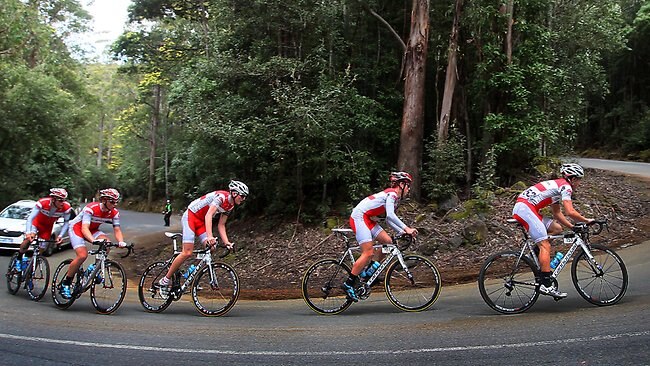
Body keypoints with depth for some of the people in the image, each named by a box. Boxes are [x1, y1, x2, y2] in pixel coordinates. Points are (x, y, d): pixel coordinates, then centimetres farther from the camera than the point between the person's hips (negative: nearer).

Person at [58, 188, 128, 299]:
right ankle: (65, 284, -10)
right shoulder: (91, 208, -31)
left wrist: (121, 241, -35)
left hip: (92, 230, 6)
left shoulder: (114, 212, -14)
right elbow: (84, 228, -38)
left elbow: (117, 230, -14)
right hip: (77, 228, -5)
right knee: (82, 255, -24)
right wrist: (93, 240, -56)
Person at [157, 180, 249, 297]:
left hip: (201, 221, 9)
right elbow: (208, 215, -34)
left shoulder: (230, 206, 4)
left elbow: (221, 225, 8)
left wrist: (226, 242, -6)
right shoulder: (221, 196, -23)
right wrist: (210, 236, -46)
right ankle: (164, 281, -6)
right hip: (190, 216, -9)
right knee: (187, 253, -17)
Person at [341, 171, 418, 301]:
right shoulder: (391, 193, -13)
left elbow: (389, 220, 17)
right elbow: (390, 215, -25)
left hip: (367, 219, 10)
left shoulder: (396, 199, 17)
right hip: (359, 217, -10)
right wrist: (406, 228, -25)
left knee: (388, 241, 2)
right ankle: (348, 283, -11)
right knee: (368, 253, -15)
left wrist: (402, 232, 6)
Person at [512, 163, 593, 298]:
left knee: (557, 228, 13)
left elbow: (557, 213, 30)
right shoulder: (565, 186, -2)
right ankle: (546, 285, -16)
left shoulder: (557, 186, 27)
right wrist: (586, 220, 3)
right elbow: (570, 212, -11)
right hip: (525, 208, -10)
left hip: (521, 208, 10)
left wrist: (572, 226, 23)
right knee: (545, 245, -12)